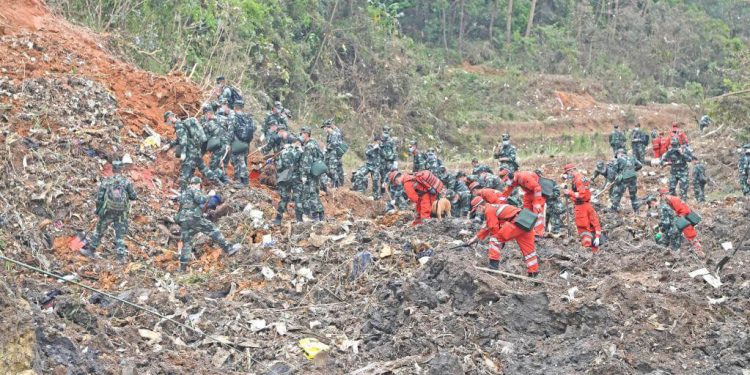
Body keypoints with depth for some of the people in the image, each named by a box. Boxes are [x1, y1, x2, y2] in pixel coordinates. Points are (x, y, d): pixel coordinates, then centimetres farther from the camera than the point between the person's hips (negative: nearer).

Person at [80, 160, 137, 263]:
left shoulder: (106, 182, -6)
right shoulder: (126, 182, -8)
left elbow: (99, 197, -5)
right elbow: (134, 196, -7)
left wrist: (98, 210, 10)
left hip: (108, 212, 0)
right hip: (121, 213, 0)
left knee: (99, 231, 17)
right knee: (120, 235, 8)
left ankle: (90, 251, 24)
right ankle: (121, 256, 2)